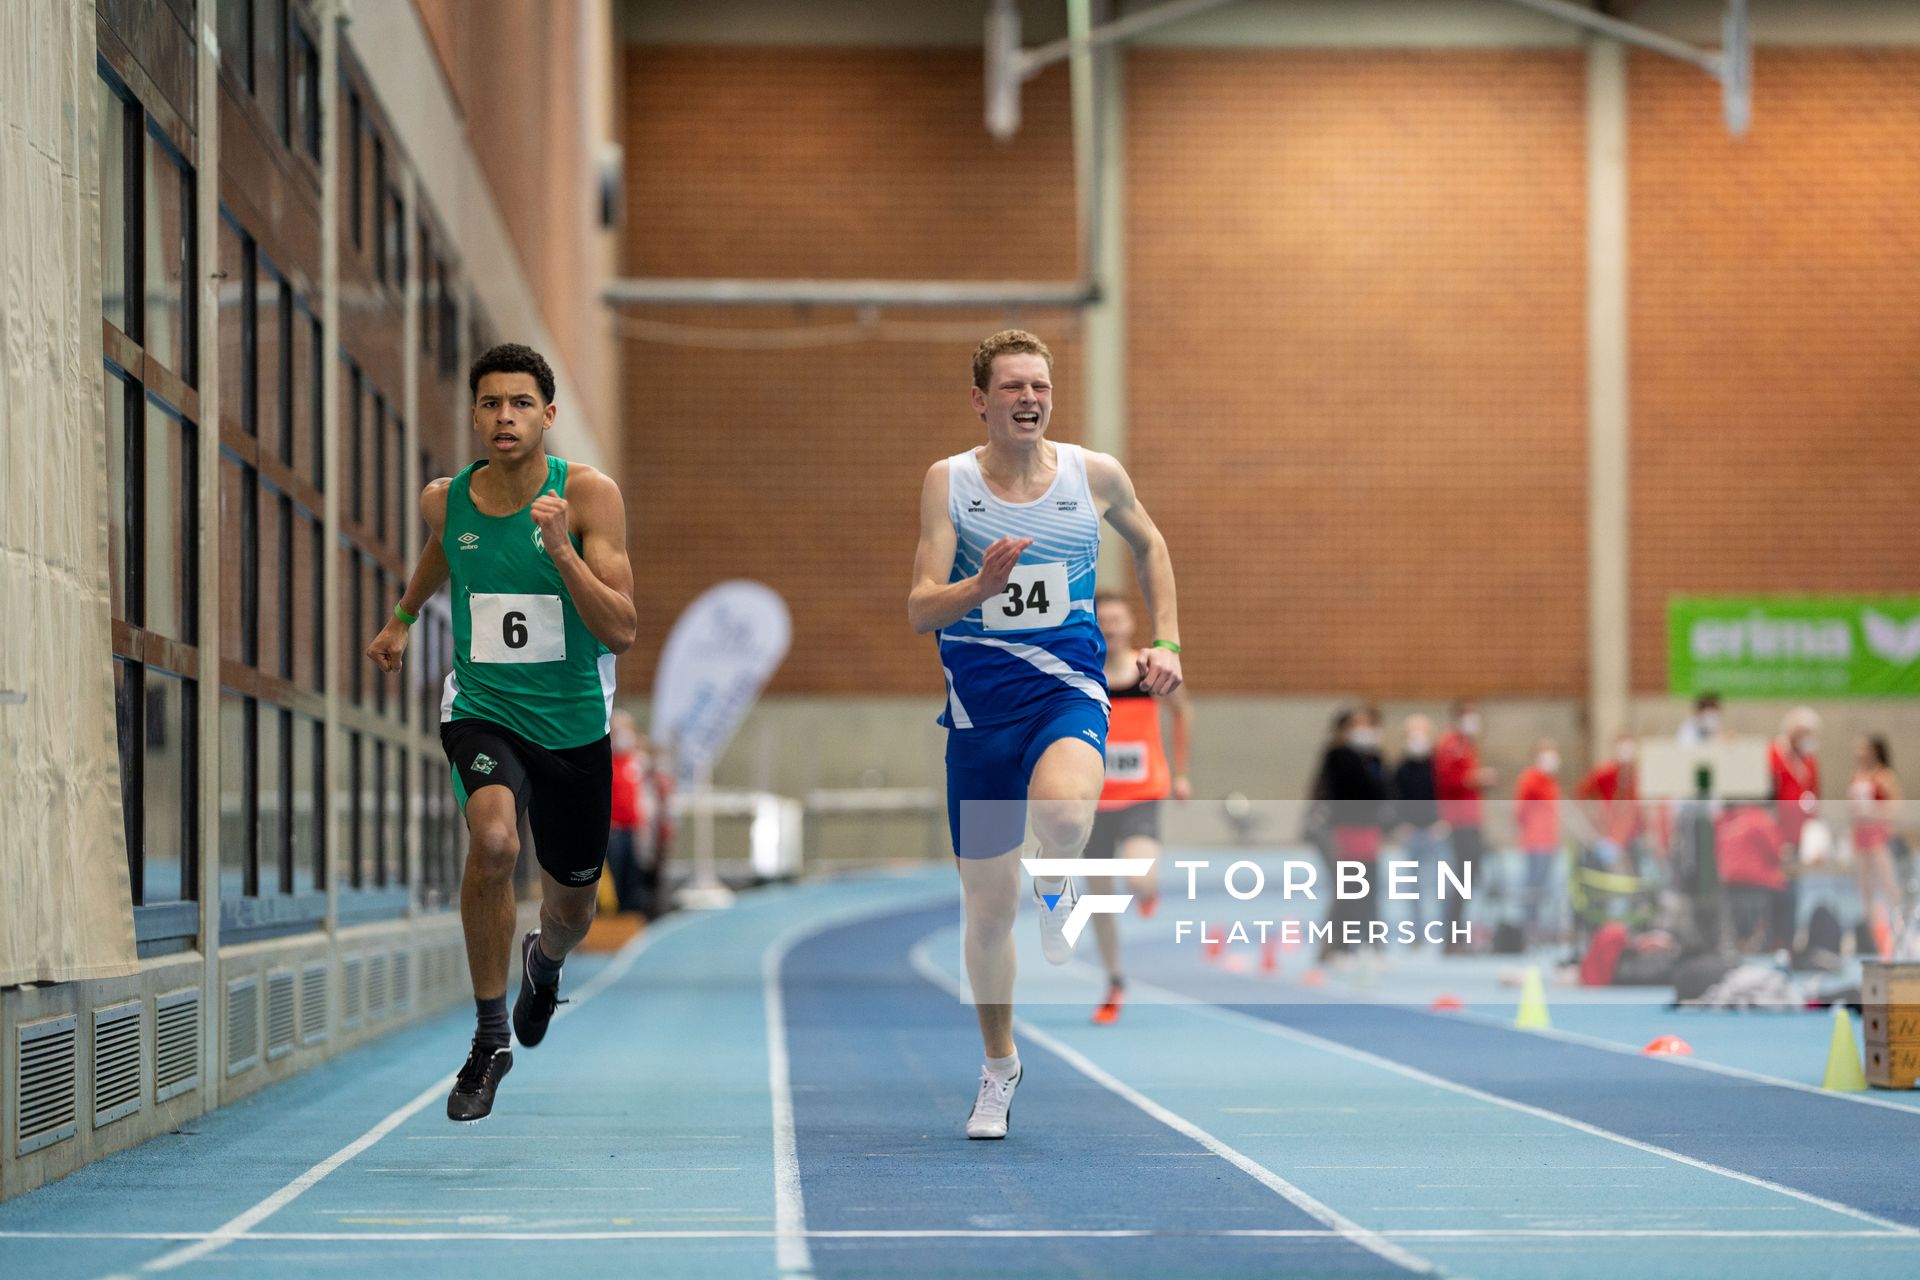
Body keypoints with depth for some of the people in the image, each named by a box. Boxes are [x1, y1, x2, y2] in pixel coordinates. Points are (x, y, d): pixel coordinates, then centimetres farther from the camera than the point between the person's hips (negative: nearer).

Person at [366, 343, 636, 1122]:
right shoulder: (445, 500, -4)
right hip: (482, 708, 0)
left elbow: (622, 632, -19)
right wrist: (401, 618, 31)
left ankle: (542, 961, 58)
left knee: (571, 906, 17)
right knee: (493, 840, -32)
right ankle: (490, 1035, -16)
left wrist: (560, 548, -29)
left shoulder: (589, 495, -13)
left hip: (574, 723, 0)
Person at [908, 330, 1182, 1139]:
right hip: (979, 706, 1)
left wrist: (1166, 642, 13)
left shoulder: (1094, 474, 1)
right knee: (987, 907, 6)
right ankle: (999, 1066, 28)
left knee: (1063, 810, -36)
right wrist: (983, 585, -29)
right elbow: (920, 610, -10)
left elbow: (1149, 546, 21)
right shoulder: (949, 482, -3)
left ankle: (1056, 885, 1)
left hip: (1068, 689, -1)